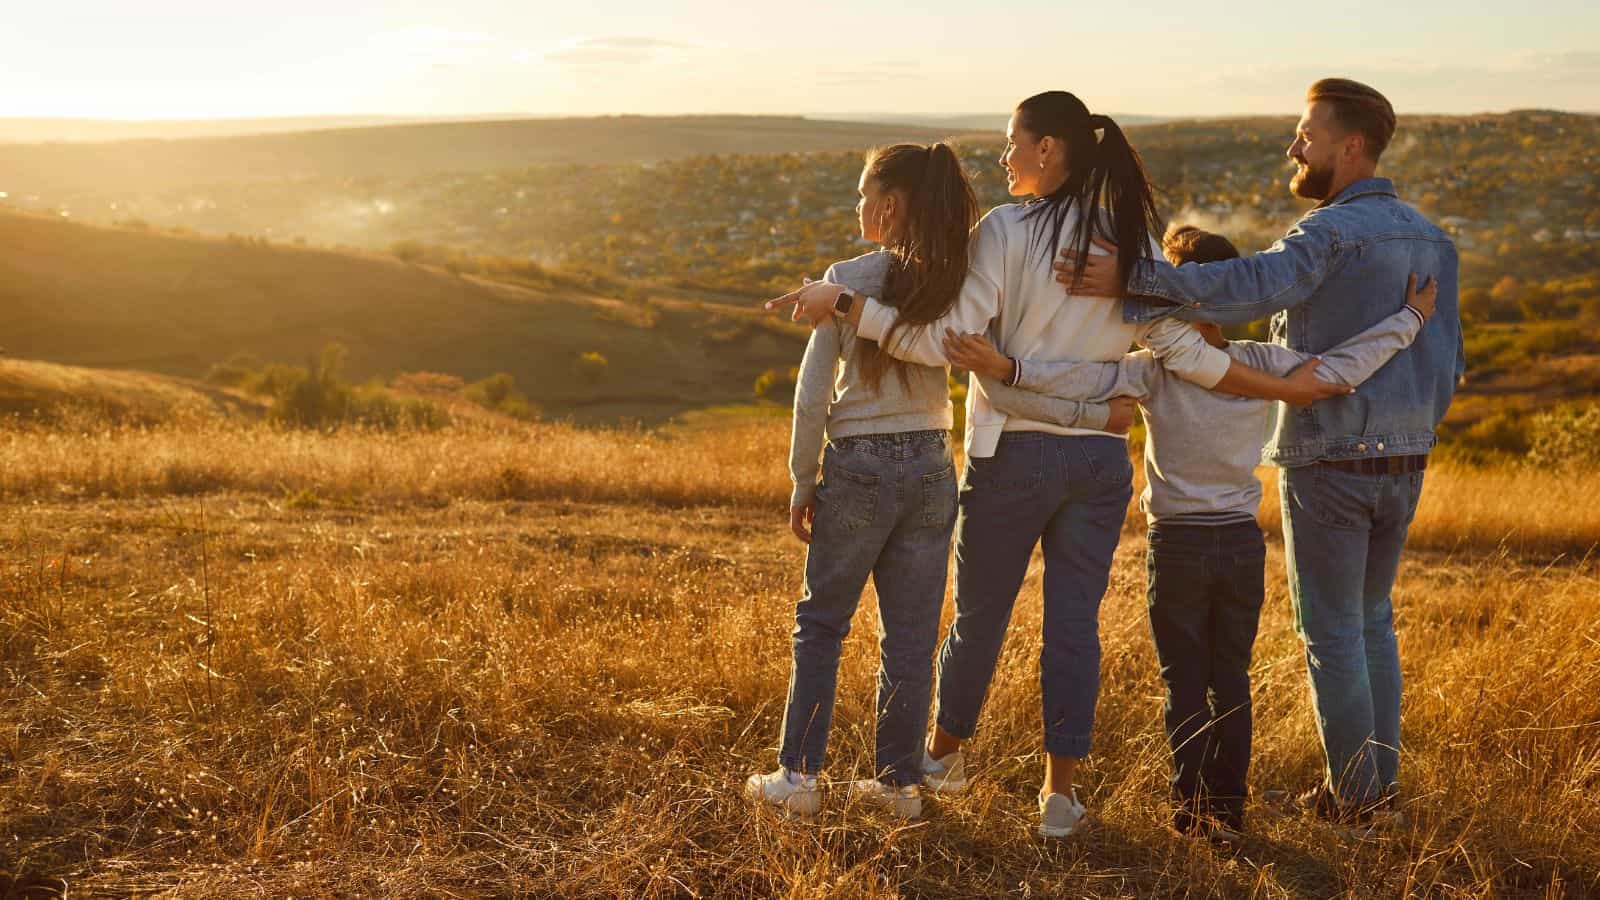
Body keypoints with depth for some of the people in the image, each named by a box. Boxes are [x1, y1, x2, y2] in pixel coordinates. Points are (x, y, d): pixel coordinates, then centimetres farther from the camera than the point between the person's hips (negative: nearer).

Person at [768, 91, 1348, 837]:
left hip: (1014, 453, -3)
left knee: (979, 613, 13)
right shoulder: (1134, 240, 4)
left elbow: (943, 340, -18)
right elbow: (1182, 350, 0)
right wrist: (1284, 388, 10)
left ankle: (944, 754, 34)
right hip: (1100, 459, 4)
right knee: (1075, 622, 8)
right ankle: (1060, 789, 12)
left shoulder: (1006, 230, -10)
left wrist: (843, 303, -15)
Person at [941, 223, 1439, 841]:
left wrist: (1006, 367, -36)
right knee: (1232, 680, 13)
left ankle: (1192, 811, 9)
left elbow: (1086, 380, -29)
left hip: (1176, 546, -3)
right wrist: (1410, 319, 7)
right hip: (1243, 542, 3)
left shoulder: (1154, 368, -15)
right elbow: (1345, 367, -5)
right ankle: (1228, 811, 18)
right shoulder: (1263, 365, -6)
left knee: (1185, 684, 8)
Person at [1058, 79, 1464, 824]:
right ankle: (1383, 778, 24)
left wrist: (1131, 280, -39)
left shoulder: (1334, 232, -16)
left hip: (1328, 461, -8)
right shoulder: (1431, 240, 10)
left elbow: (1251, 287, -35)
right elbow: (1449, 362, 13)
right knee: (1373, 622, 19)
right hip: (1404, 461, 8)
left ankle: (1353, 791, 12)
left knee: (1332, 631, 4)